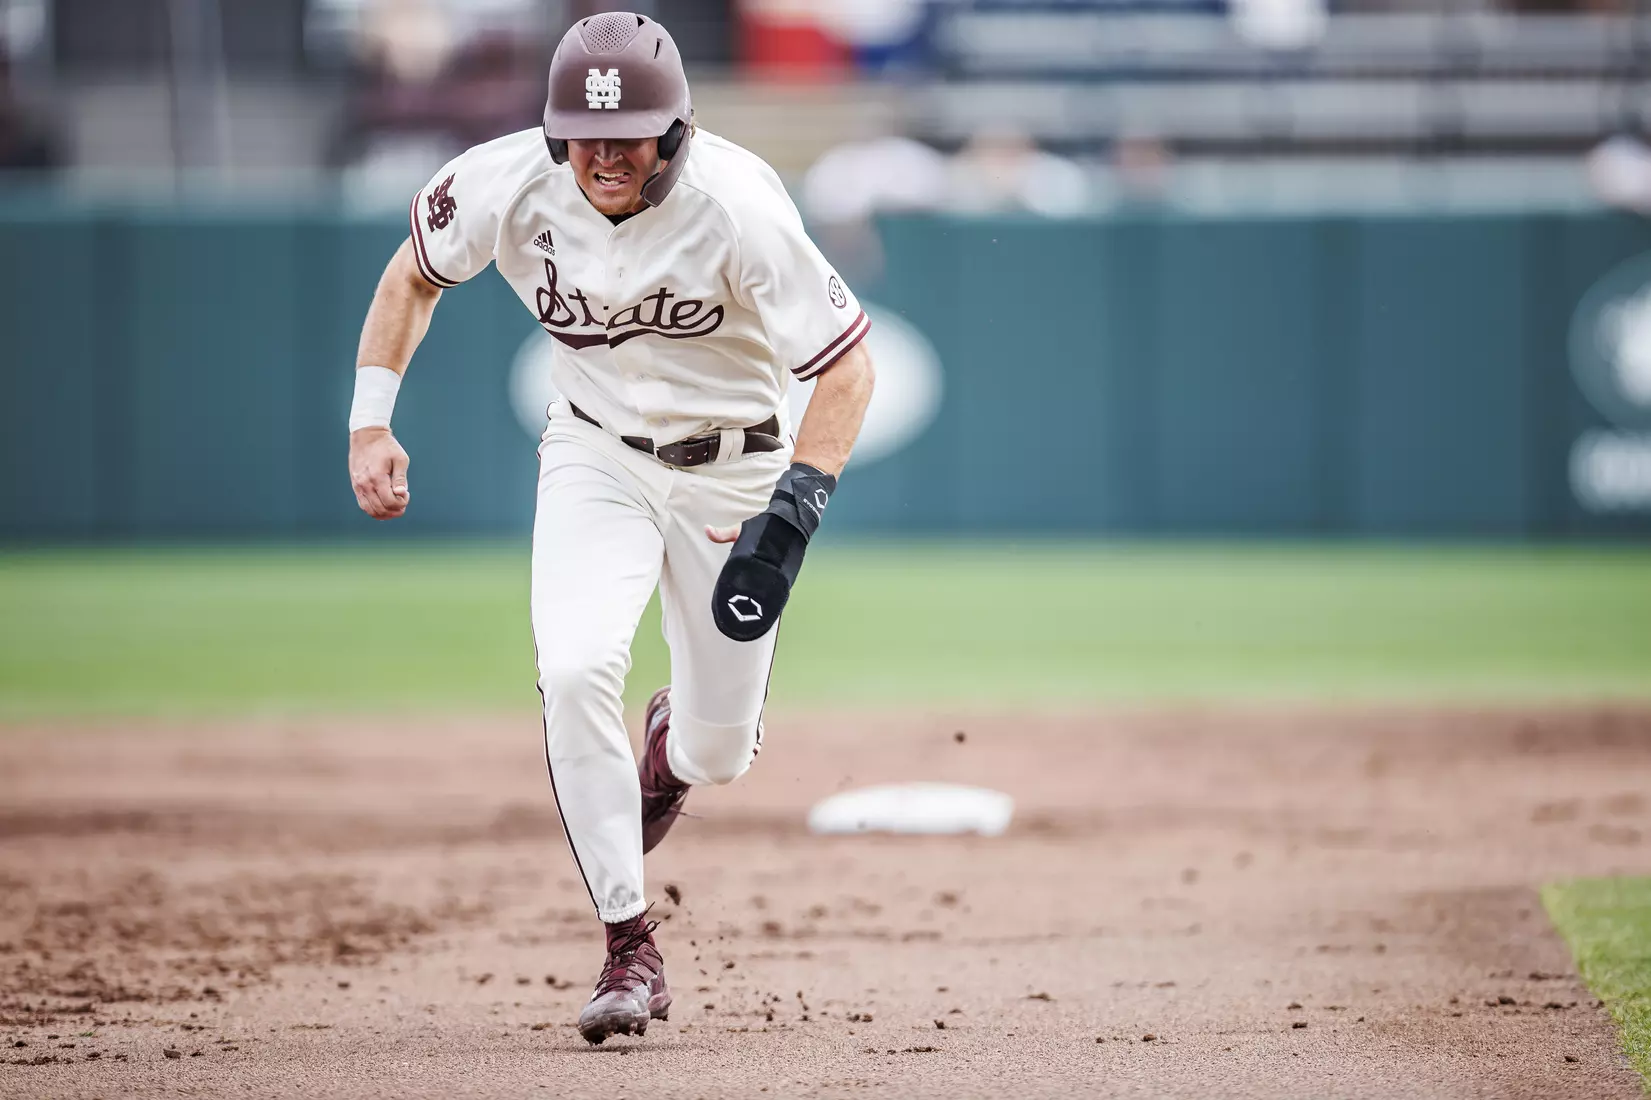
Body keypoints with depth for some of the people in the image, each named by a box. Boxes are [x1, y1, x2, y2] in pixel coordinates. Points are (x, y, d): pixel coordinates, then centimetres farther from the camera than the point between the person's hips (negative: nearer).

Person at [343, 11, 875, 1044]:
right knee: (575, 672, -24)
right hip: (596, 456, 2)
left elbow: (850, 361, -24)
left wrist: (795, 511, -35)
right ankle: (631, 949, -14)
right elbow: (415, 273, 2)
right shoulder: (508, 186, -20)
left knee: (720, 752, 7)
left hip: (733, 469, -1)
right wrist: (371, 421, -7)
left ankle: (677, 738, 49)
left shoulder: (736, 208, -30)